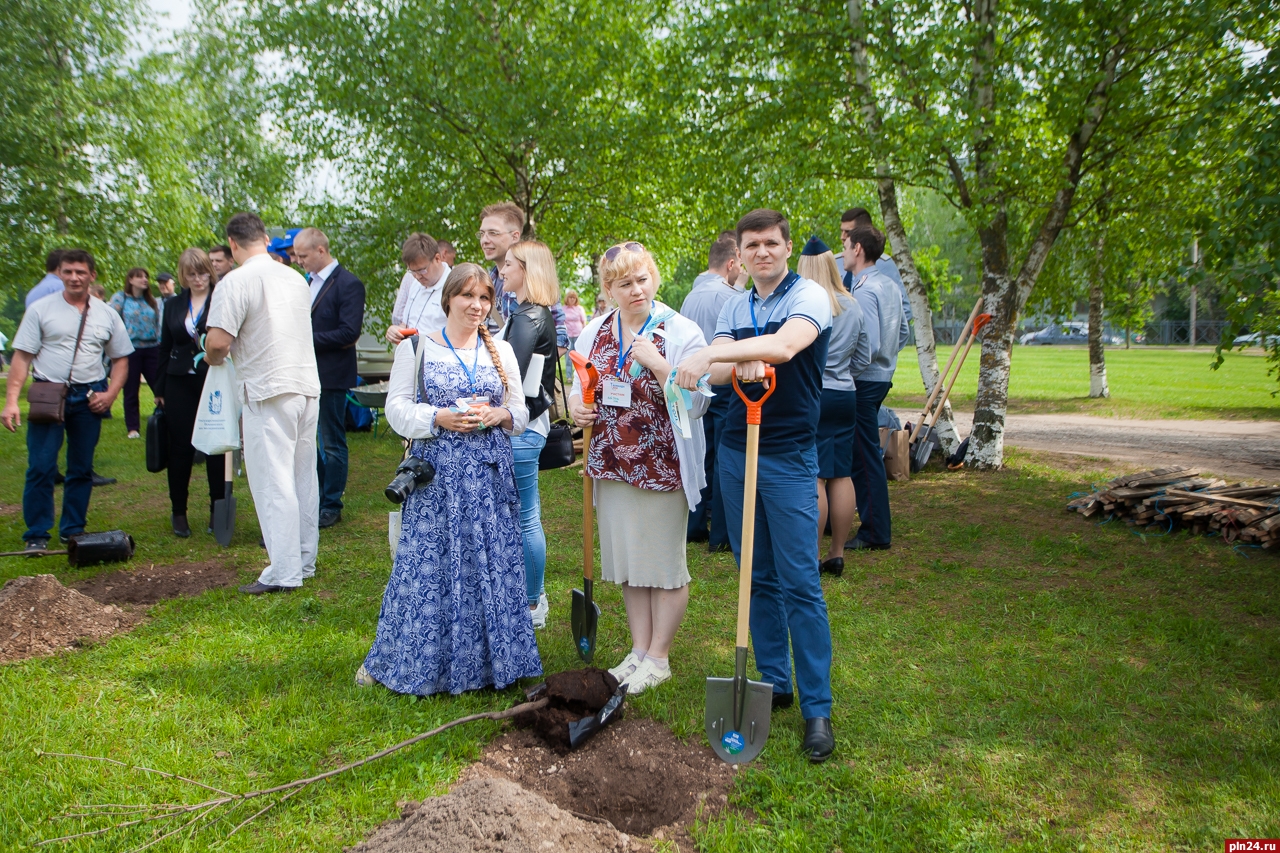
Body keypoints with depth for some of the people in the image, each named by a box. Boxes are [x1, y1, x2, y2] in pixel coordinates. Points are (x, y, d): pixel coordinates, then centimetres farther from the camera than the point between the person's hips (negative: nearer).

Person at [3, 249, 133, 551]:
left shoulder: (106, 314, 7)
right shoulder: (40, 309, 1)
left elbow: (121, 358, 12)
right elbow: (22, 357, -2)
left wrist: (111, 393, -3)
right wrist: (11, 400, -9)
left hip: (89, 398, 2)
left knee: (82, 468, 9)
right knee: (40, 467, -5)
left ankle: (73, 531, 22)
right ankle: (36, 534, 6)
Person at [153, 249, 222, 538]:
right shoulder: (173, 306, 10)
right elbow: (164, 349, 14)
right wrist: (159, 389, 13)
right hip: (180, 384, 3)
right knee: (181, 449, 6)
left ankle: (218, 511, 13)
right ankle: (178, 512, 18)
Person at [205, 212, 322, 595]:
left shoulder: (237, 281, -11)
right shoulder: (296, 278, 12)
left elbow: (218, 343, -17)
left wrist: (213, 359, 6)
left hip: (269, 391, -7)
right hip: (308, 386, 7)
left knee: (273, 482, -3)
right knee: (304, 477, 13)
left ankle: (284, 573, -2)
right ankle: (305, 561, 21)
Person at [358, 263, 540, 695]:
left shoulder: (501, 350, 12)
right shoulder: (417, 346, 4)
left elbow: (521, 411, 13)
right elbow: (397, 407, 0)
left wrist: (498, 415, -8)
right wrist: (439, 418, -15)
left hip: (489, 473, 3)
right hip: (436, 472, -3)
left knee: (491, 565, 4)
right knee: (428, 565, -1)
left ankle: (488, 659, 18)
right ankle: (393, 660, 15)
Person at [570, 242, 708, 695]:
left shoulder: (681, 333, -9)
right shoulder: (594, 332, 6)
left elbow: (695, 404, -14)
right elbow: (580, 387, 19)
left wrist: (657, 364, -25)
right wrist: (577, 406, -4)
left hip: (663, 466, -5)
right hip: (612, 465, 5)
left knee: (665, 564, 5)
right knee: (628, 562, 15)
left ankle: (658, 657, 21)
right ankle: (639, 650, 30)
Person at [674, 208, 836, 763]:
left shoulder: (809, 296, -4)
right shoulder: (733, 308, 14)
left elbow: (785, 345, -25)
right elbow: (716, 372, 1)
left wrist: (711, 354, -29)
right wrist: (742, 364, -21)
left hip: (790, 457, -6)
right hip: (736, 451, 6)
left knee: (799, 583, -6)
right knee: (757, 577, 11)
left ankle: (817, 708, 2)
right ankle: (774, 683, 23)